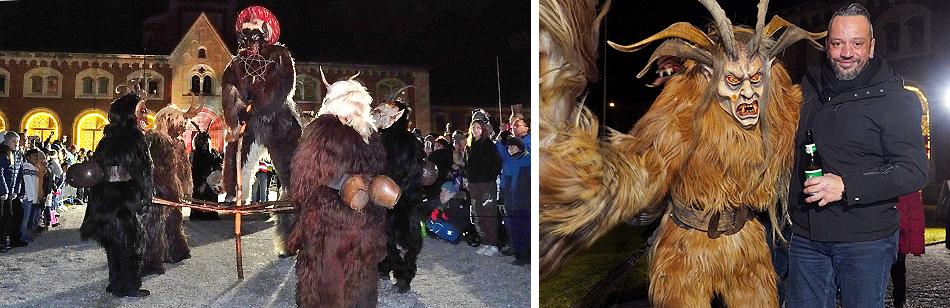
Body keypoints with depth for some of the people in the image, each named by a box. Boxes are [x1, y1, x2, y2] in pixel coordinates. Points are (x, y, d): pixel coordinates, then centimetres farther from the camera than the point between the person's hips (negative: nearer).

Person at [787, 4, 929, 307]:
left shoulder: (894, 99, -6)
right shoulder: (810, 87, 10)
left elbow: (914, 170, -13)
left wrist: (846, 186, -23)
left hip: (867, 241, -4)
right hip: (805, 236, 4)